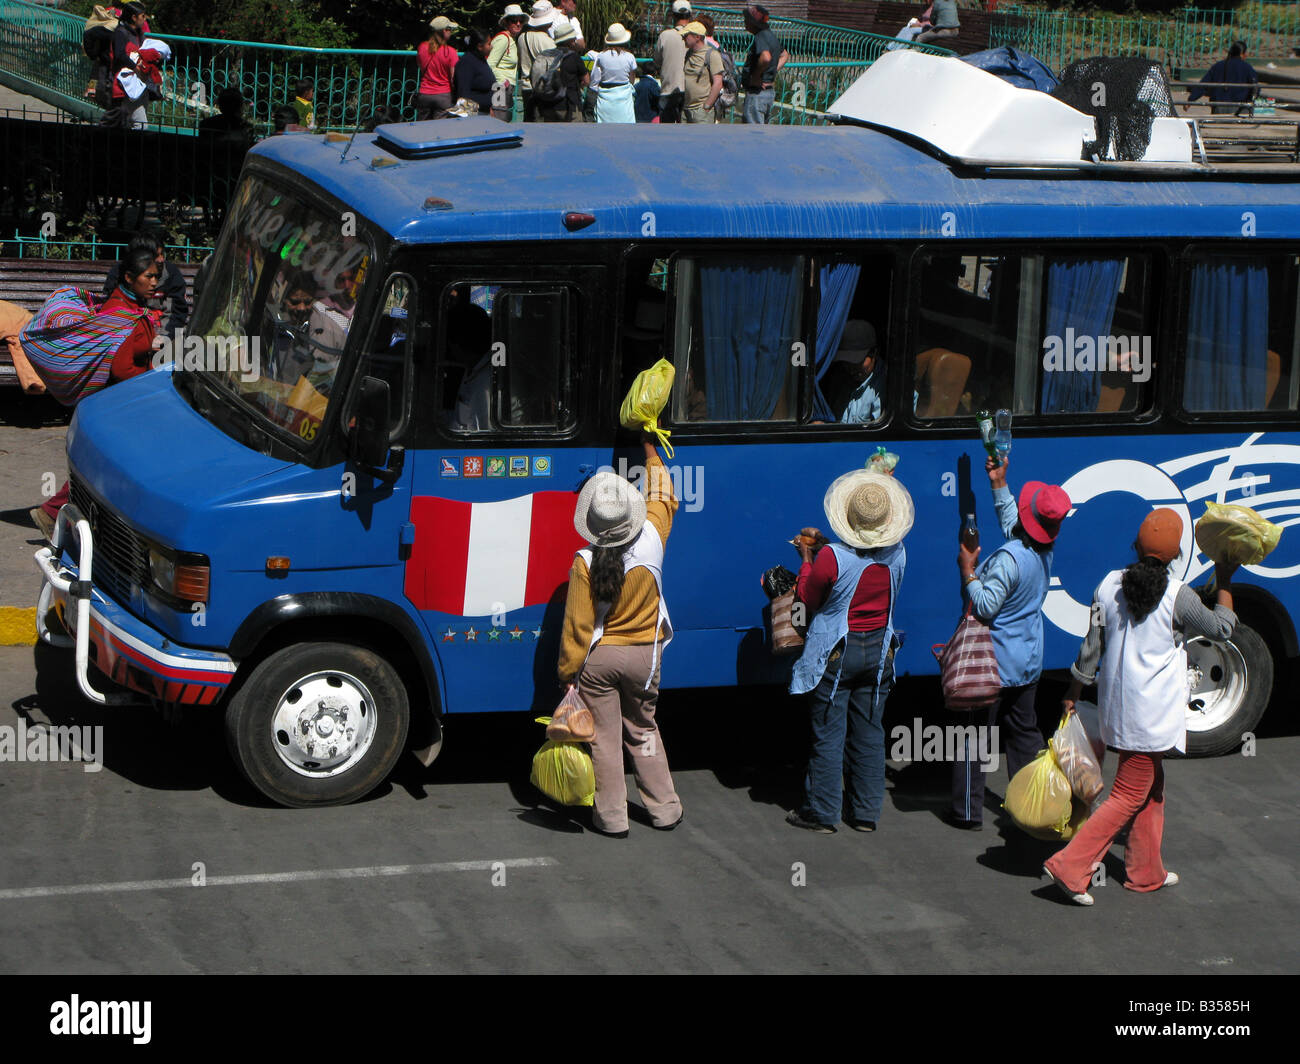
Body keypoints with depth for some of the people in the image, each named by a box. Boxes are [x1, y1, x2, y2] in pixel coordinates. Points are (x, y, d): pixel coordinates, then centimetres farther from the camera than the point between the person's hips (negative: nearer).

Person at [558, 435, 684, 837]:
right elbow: (662, 499, 10)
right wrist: (651, 453, 23)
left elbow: (577, 626, -14)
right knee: (643, 731, 19)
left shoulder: (586, 563, -19)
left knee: (604, 738, 6)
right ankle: (665, 810, 23)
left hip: (599, 658, -3)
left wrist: (568, 672, -4)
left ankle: (612, 817, 11)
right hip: (643, 655, 3)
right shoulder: (651, 541, -12)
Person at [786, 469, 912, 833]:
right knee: (869, 733, 13)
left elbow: (808, 599, -7)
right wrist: (825, 545, 17)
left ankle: (822, 812, 10)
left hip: (836, 655, -5)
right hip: (878, 650, 5)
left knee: (828, 734, 4)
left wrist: (806, 556, 4)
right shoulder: (897, 555, -7)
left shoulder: (832, 558, -22)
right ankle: (866, 812, 19)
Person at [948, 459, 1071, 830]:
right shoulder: (1044, 553, 0)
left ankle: (968, 811, 7)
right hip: (1028, 664, 8)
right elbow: (1010, 521, 18)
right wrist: (998, 483, 19)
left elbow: (986, 607, -26)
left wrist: (968, 570, -18)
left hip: (994, 665, -8)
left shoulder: (1008, 559, -26)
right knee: (1025, 733, 18)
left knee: (973, 735, 3)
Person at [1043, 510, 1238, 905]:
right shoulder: (1177, 596, -16)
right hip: (1151, 713, -7)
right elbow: (1220, 629, 1)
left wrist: (1073, 694, 15)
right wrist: (1224, 581, 12)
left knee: (1151, 787, 21)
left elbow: (1091, 647, 4)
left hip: (1116, 706, 7)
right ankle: (1070, 865, -7)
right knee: (1131, 795, 0)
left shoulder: (1109, 586, -2)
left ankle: (1146, 871, 29)